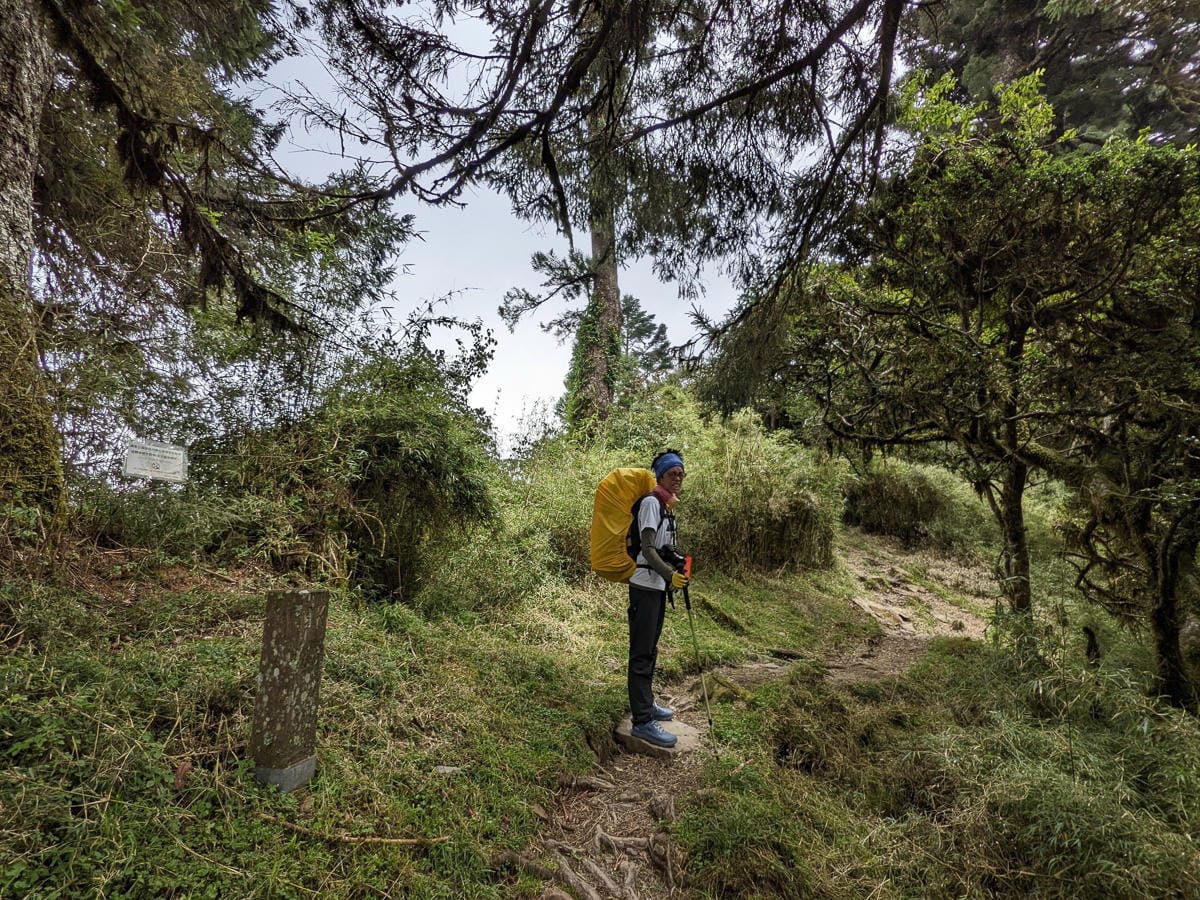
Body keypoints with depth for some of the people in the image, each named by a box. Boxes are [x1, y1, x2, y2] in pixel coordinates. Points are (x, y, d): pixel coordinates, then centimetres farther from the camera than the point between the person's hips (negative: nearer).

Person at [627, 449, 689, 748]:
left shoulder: (667, 506, 15)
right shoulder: (651, 502, -13)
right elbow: (648, 548, -20)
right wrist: (670, 575, -26)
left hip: (658, 587, 10)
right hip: (645, 586, -10)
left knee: (649, 650, 19)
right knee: (641, 653, -6)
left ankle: (645, 705, 31)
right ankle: (642, 721, -2)